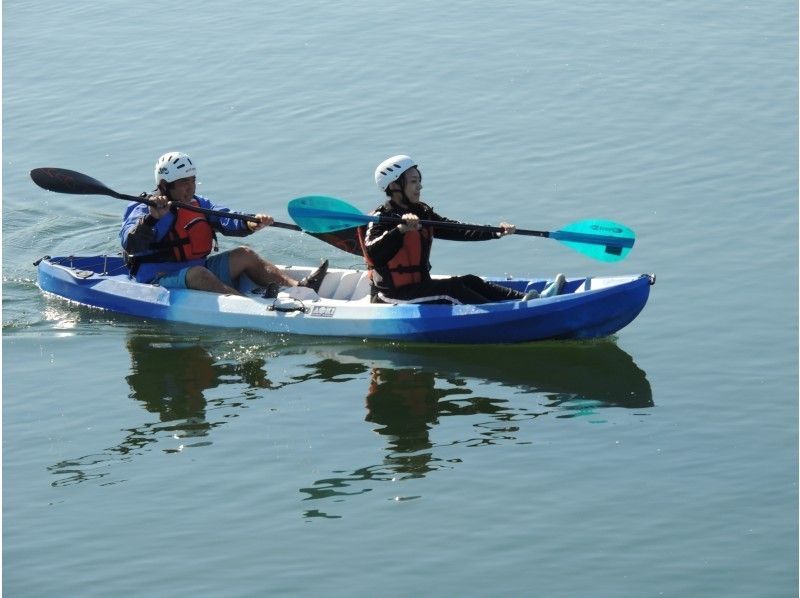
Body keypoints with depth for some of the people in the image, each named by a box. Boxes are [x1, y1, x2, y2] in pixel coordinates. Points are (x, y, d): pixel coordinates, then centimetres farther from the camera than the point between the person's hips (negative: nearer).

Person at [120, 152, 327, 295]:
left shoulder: (198, 204, 14)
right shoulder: (145, 211, -9)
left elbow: (226, 220, -2)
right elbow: (131, 245, -26)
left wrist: (251, 224, -23)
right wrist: (152, 219, -42)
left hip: (199, 269, 8)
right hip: (161, 279, -8)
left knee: (244, 255, -3)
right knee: (197, 273, -36)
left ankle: (297, 287, -19)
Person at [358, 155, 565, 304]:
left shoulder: (421, 213, 13)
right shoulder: (381, 219, -13)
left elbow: (456, 231, 8)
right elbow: (373, 253, -32)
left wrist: (496, 232, -1)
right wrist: (400, 229, -46)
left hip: (420, 287, 8)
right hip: (393, 296, -8)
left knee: (470, 281, -7)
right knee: (451, 290, -24)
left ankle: (535, 299, -19)